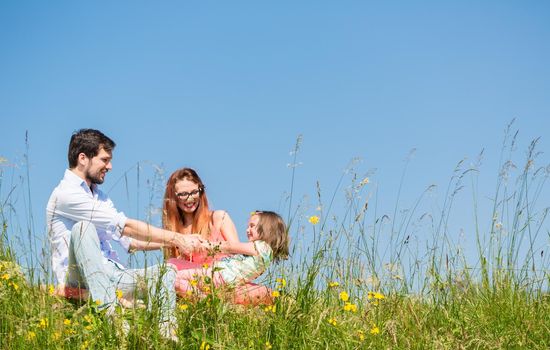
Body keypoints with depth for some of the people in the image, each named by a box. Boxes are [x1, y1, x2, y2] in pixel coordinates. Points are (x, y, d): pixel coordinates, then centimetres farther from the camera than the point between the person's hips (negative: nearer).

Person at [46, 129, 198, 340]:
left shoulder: (97, 195, 22)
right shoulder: (66, 193, -9)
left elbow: (130, 241, 19)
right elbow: (125, 227, -14)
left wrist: (172, 242, 8)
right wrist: (175, 239, -11)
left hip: (109, 275, 9)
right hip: (77, 278, -9)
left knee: (166, 271, -5)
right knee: (83, 227, -33)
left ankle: (166, 336, -25)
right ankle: (108, 309, -48)